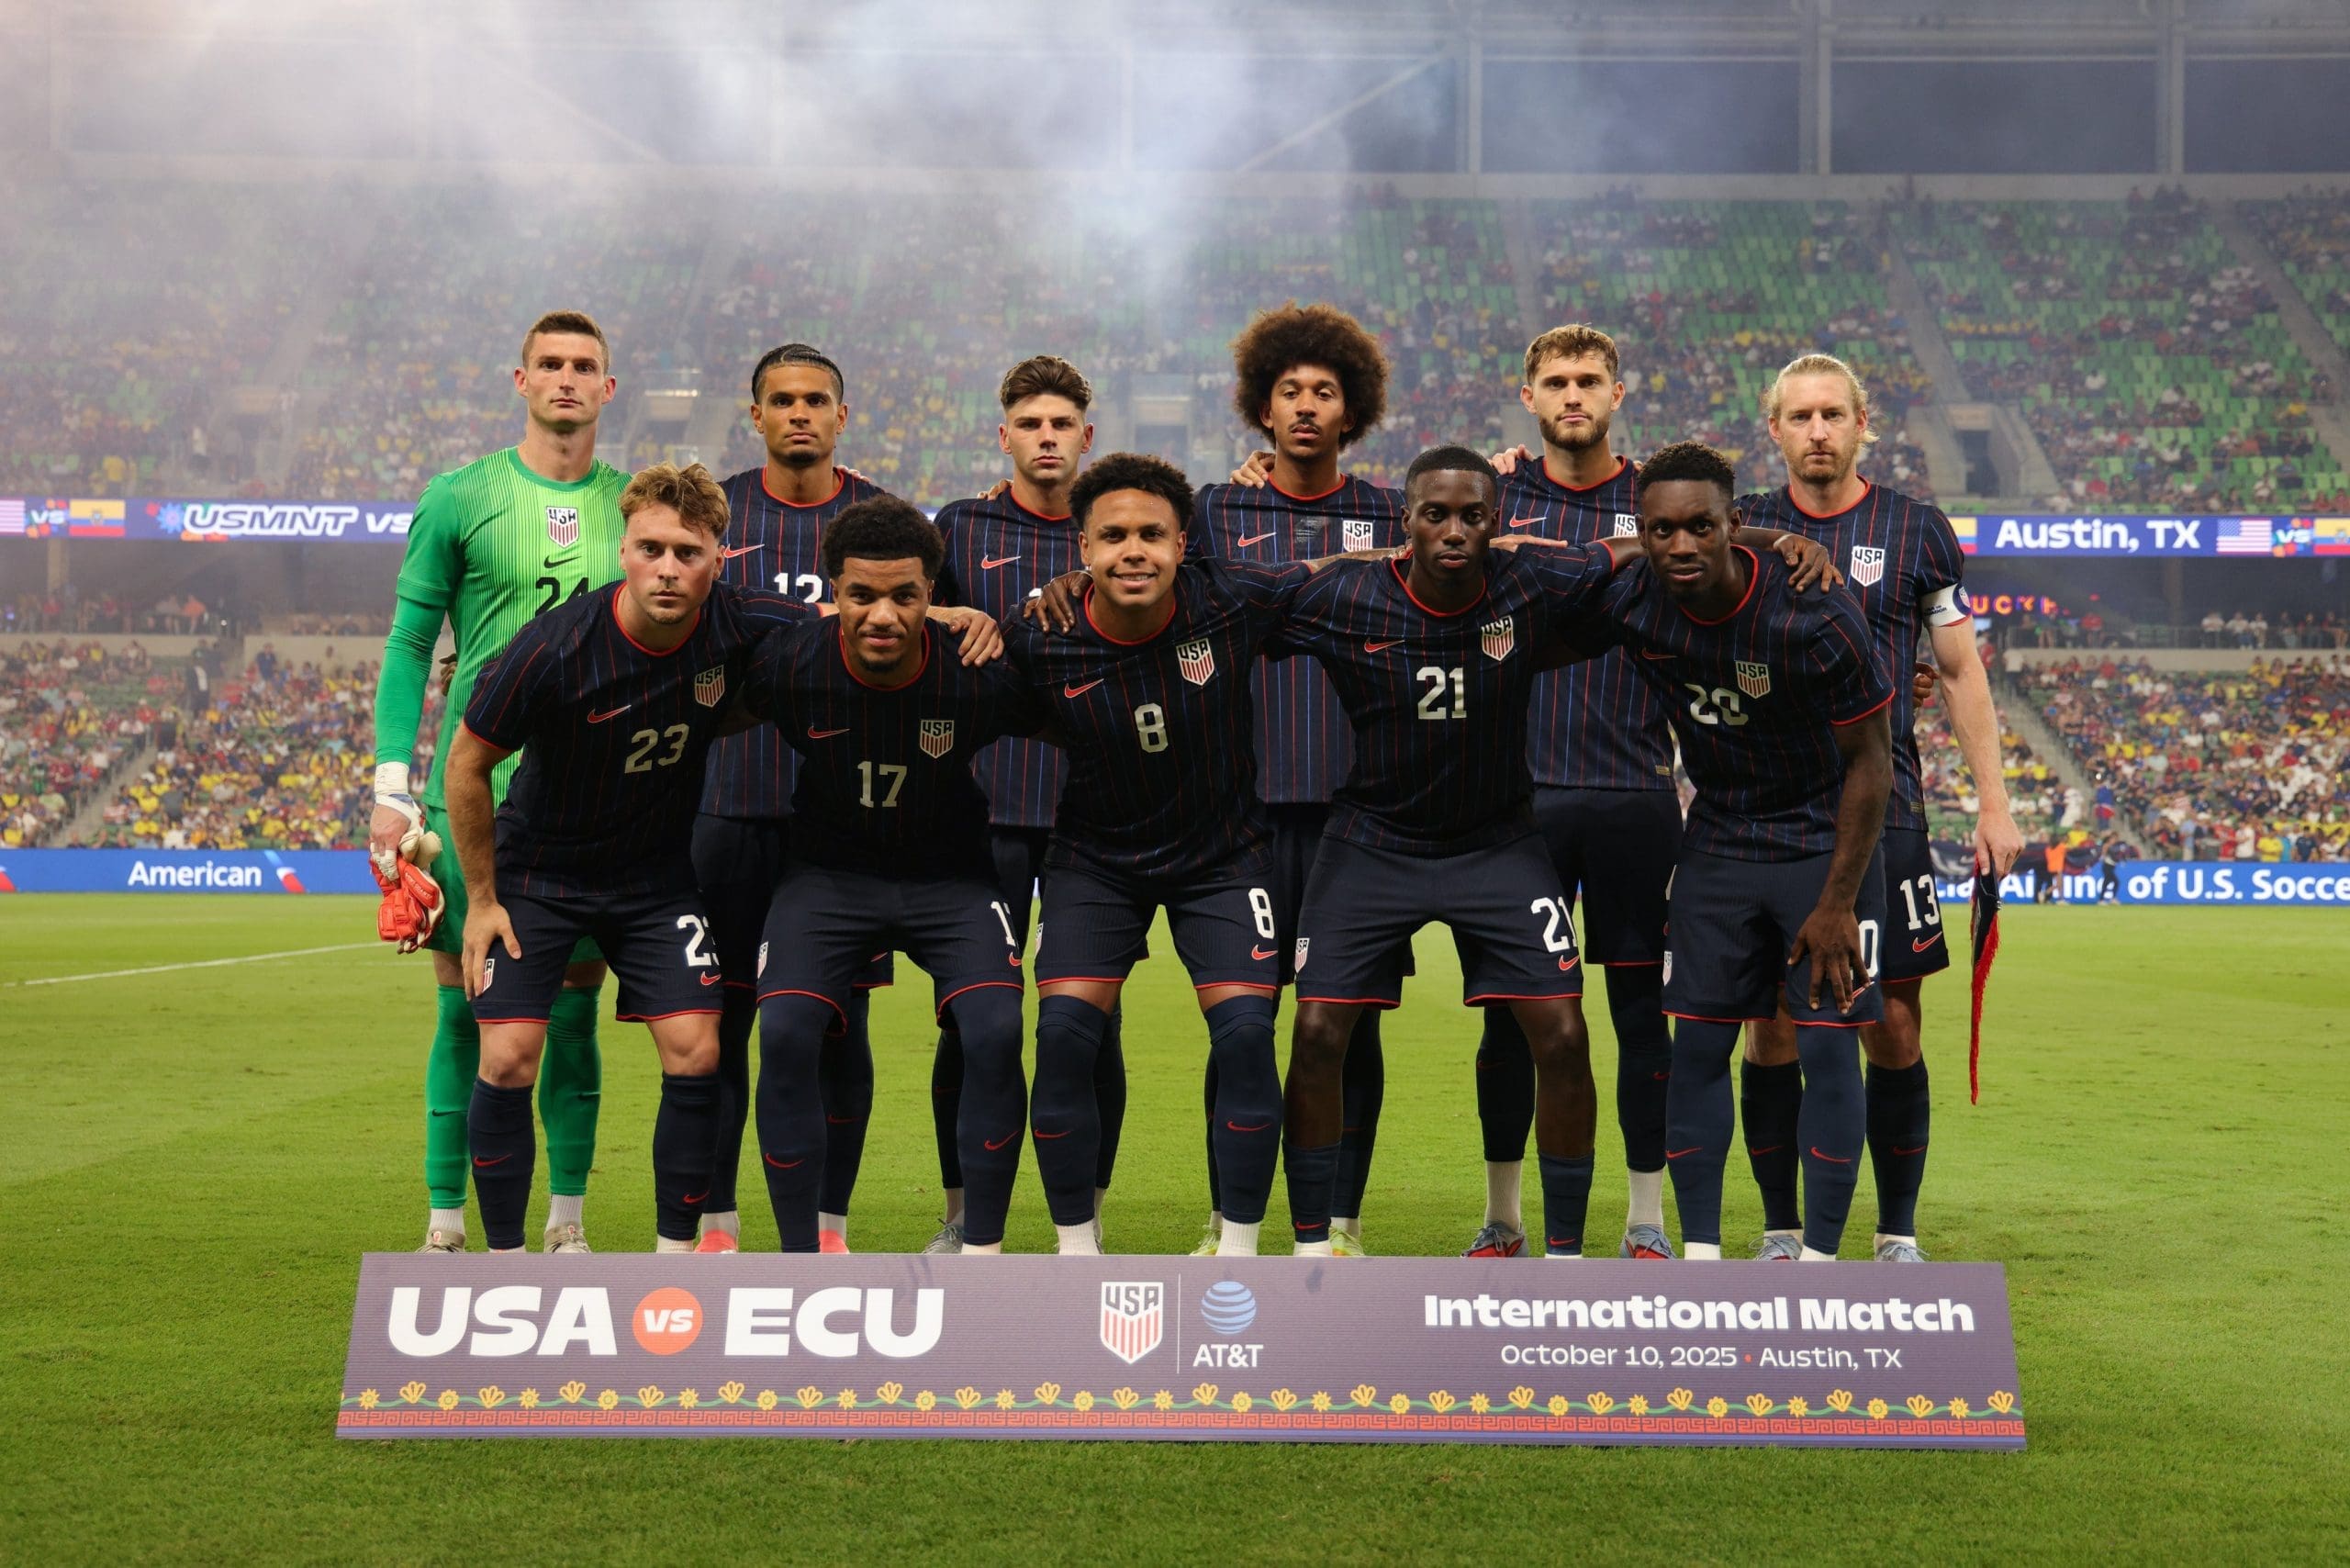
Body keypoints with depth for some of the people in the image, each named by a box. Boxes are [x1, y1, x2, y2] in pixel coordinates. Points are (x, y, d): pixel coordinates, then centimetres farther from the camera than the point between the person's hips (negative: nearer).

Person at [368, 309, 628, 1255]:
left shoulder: (634, 505, 9)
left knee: (572, 1012, 5)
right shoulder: (459, 499, 2)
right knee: (463, 1010, 1)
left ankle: (567, 1224, 13)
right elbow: (409, 645, 2)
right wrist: (391, 787, -5)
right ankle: (446, 1225, 9)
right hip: (473, 787, -2)